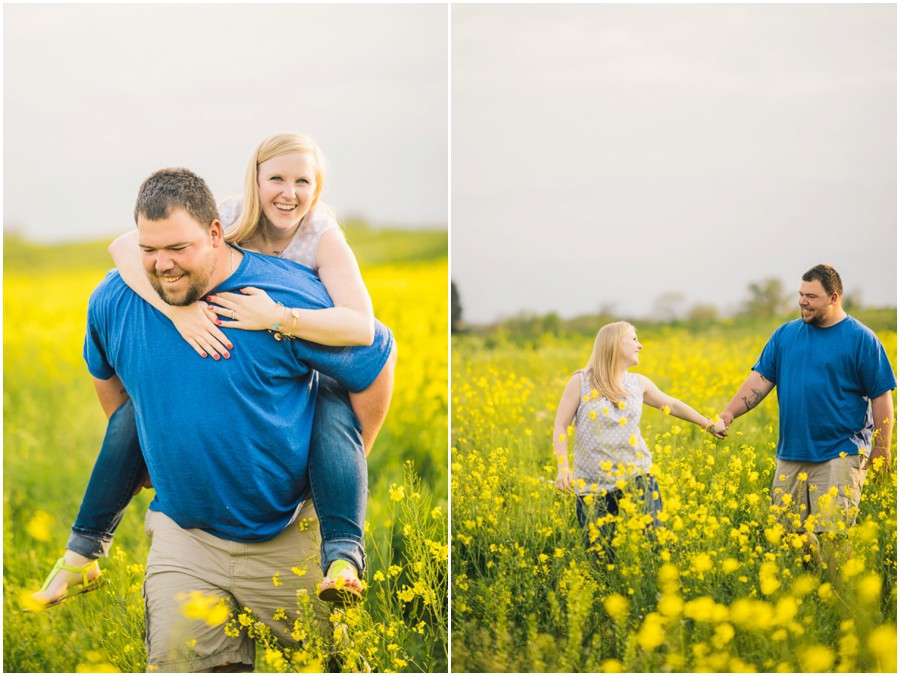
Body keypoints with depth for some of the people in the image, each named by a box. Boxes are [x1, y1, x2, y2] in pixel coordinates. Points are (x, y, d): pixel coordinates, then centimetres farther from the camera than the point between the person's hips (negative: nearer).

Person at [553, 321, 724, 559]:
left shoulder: (638, 383, 9)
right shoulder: (581, 381, -2)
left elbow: (672, 404, 25)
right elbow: (560, 427, -1)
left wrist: (707, 423, 31)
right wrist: (563, 466, -14)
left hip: (636, 477, 2)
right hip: (593, 484, -2)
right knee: (601, 556, -1)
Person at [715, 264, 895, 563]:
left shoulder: (861, 339, -3)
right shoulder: (785, 335, 9)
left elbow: (881, 396, -1)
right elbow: (760, 380, 6)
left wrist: (882, 449, -4)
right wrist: (727, 416, -6)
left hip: (839, 455, -5)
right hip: (790, 454, 5)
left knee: (832, 536, -9)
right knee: (790, 534, 7)